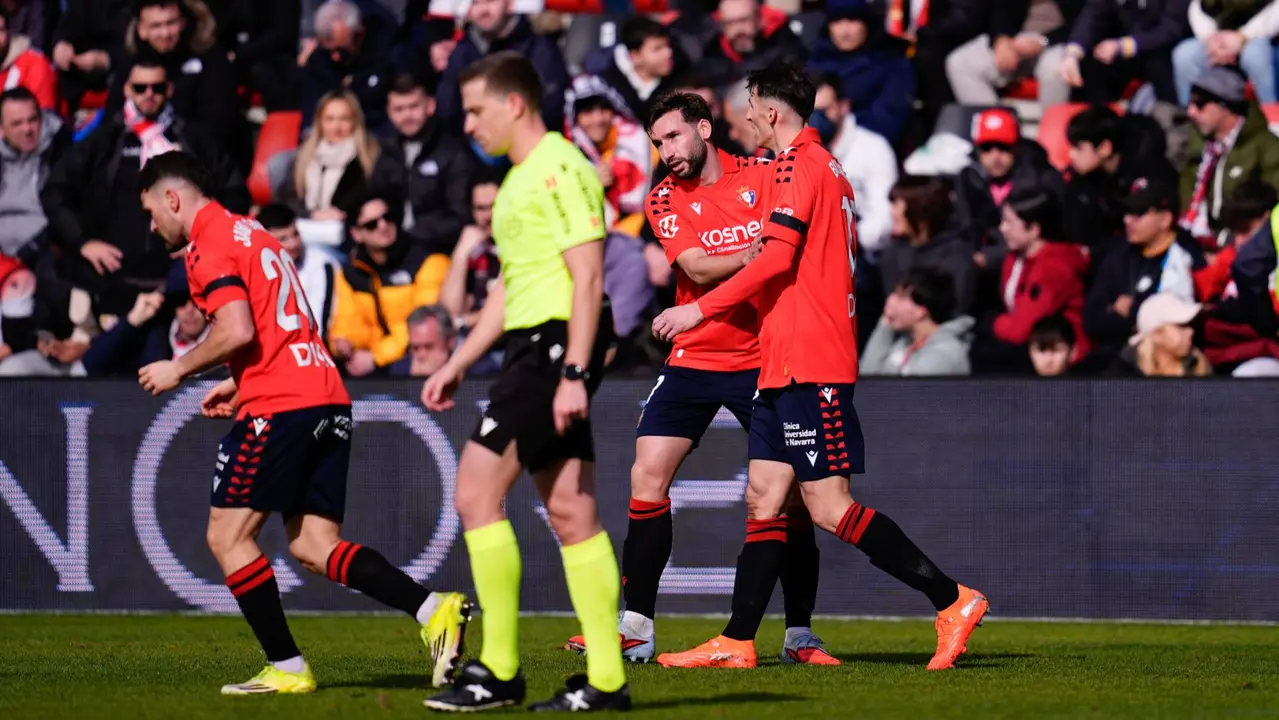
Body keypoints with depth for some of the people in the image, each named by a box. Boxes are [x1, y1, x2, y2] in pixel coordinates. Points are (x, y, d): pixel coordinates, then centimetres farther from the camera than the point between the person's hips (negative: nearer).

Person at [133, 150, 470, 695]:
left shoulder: (208, 244, -5)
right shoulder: (252, 235, 25)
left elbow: (237, 331, -18)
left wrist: (179, 369, -3)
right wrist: (241, 385, 25)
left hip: (279, 406, -9)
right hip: (328, 399, 9)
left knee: (228, 536, 0)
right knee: (313, 547, 6)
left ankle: (287, 669, -2)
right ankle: (433, 609, -10)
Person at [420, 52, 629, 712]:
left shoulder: (562, 169, -12)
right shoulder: (521, 179, 19)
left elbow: (588, 276, -17)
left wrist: (573, 373, -23)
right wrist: (456, 365, 25)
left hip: (555, 346, -10)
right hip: (533, 347, 10)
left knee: (476, 492, -10)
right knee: (569, 512, 7)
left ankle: (498, 671, -7)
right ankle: (606, 680, 6)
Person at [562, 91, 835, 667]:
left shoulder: (764, 177, 0)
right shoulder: (665, 200, 2)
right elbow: (698, 269, -12)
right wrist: (757, 252, -24)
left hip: (763, 356, -1)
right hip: (693, 358, 1)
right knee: (648, 475, -8)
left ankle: (799, 633, 5)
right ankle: (636, 628, 0)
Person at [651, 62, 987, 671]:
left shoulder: (797, 165, -11)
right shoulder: (831, 170, 18)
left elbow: (776, 258, -20)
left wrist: (701, 309, -17)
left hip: (807, 364, -10)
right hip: (787, 365, 10)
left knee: (829, 507, -11)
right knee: (763, 499, 7)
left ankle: (953, 602, -10)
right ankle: (736, 643, 5)